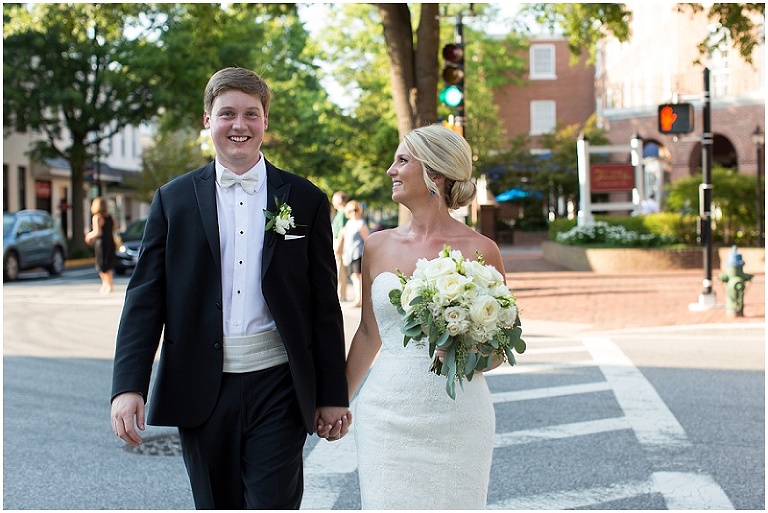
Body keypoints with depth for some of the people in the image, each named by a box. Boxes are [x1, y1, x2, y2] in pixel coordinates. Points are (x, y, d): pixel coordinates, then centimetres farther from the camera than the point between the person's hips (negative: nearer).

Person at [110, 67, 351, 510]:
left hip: (277, 389, -1)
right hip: (201, 391, 1)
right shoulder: (174, 199, 5)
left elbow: (325, 304, 4)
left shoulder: (306, 201, 4)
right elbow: (145, 298, 1)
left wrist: (333, 395, 3)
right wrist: (128, 386, -9)